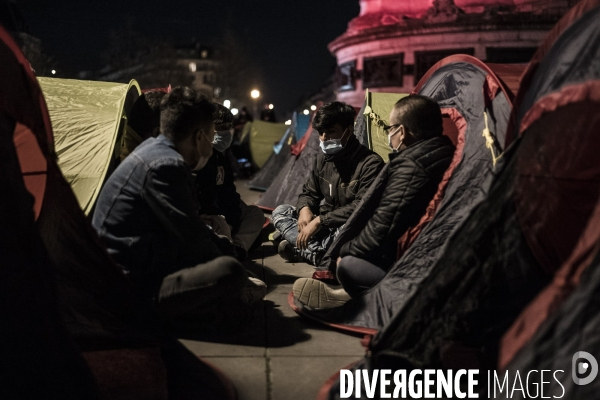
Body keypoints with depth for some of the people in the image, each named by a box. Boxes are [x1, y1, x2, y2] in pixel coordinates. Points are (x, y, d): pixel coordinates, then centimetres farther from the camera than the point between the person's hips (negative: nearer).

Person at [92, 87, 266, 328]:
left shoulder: (154, 149, 8)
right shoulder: (164, 166, -22)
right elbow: (192, 238, -18)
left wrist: (225, 249, 14)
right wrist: (225, 264, 0)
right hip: (130, 283, -10)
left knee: (221, 248, 22)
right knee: (230, 272, -28)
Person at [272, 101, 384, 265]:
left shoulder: (370, 163, -18)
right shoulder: (322, 159, 6)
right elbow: (309, 192, 14)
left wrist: (320, 220, -26)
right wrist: (305, 209, -12)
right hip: (326, 226, 8)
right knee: (280, 211, -4)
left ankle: (300, 249, -19)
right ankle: (320, 255, -24)